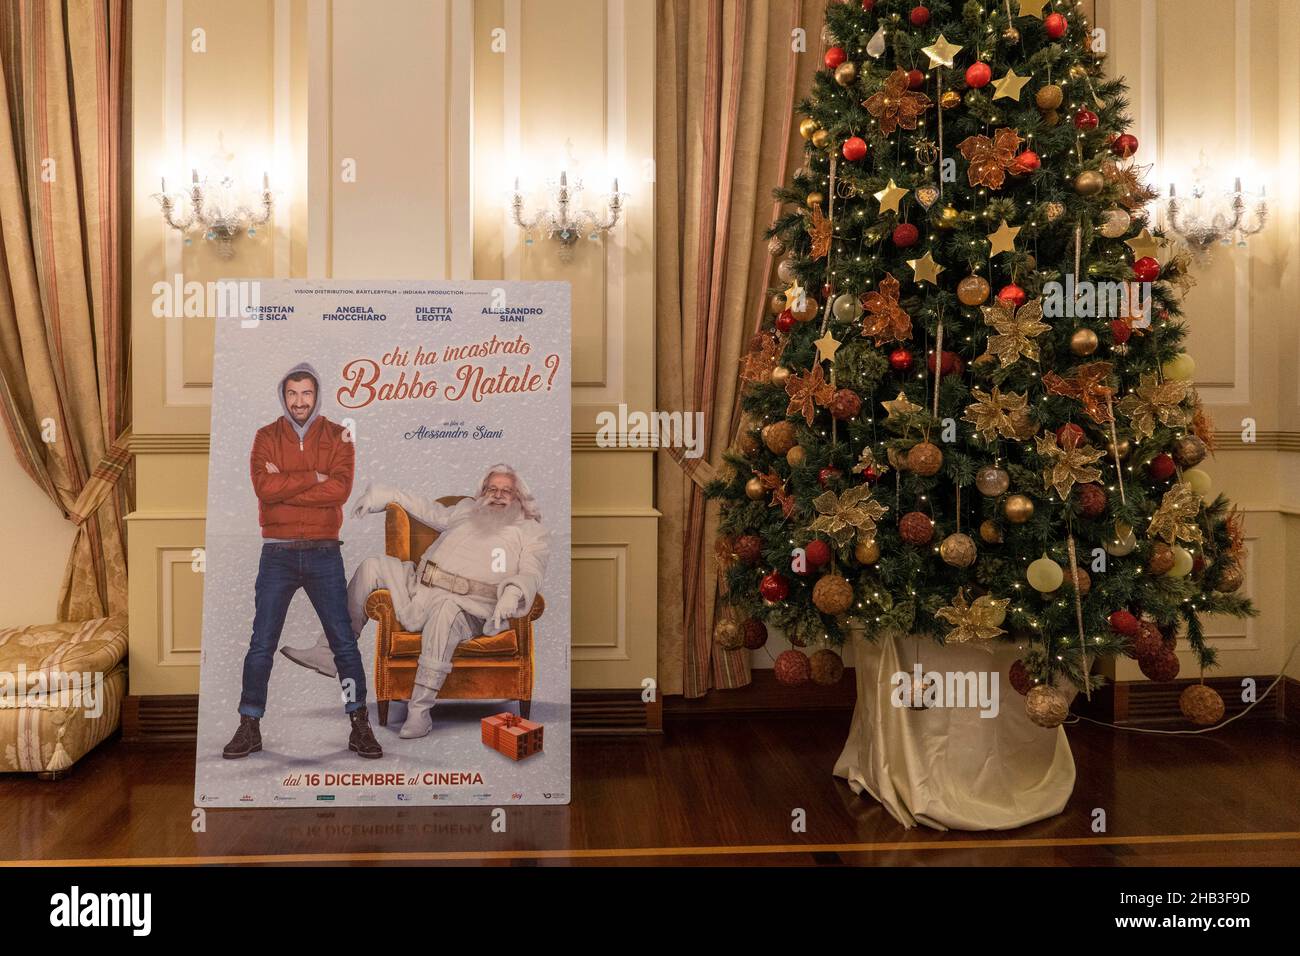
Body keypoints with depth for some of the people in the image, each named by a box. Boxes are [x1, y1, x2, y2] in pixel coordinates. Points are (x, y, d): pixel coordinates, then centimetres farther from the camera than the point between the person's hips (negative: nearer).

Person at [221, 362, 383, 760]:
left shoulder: (337, 437, 4)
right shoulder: (267, 437, 5)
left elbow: (341, 488, -13)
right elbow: (264, 487, -12)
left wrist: (285, 485, -13)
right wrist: (314, 478, -12)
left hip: (324, 553, -1)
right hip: (277, 554, 1)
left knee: (344, 643, 2)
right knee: (261, 645, 5)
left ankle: (360, 727, 11)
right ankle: (249, 727, 17)